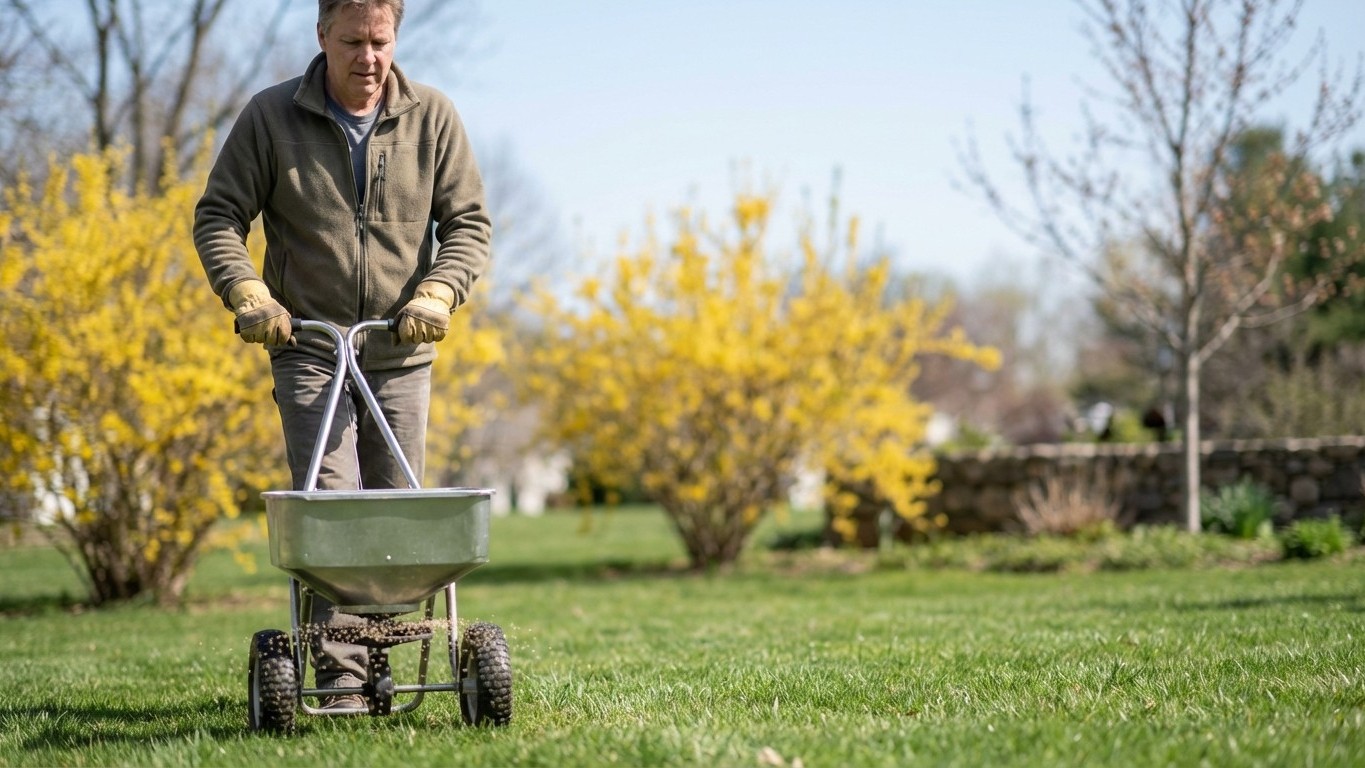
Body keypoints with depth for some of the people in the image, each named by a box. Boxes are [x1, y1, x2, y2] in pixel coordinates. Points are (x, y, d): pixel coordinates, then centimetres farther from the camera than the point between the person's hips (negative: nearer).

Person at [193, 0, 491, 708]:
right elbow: (218, 217, 1)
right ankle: (339, 675, -16)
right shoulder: (271, 117, -2)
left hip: (401, 352, 2)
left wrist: (437, 294, -13)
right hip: (308, 348, -2)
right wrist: (247, 294, -15)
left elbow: (467, 223, 4)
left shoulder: (433, 118, 2)